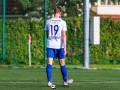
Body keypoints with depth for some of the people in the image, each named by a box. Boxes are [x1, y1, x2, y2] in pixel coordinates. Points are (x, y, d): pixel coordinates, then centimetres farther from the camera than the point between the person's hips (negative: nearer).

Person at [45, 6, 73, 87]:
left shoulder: (48, 22, 5)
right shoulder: (62, 22, -5)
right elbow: (64, 35, -9)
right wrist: (65, 47, -9)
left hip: (50, 45, 2)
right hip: (59, 45, -2)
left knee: (49, 63, -3)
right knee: (62, 63, 11)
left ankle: (49, 81, -13)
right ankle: (65, 81, 24)